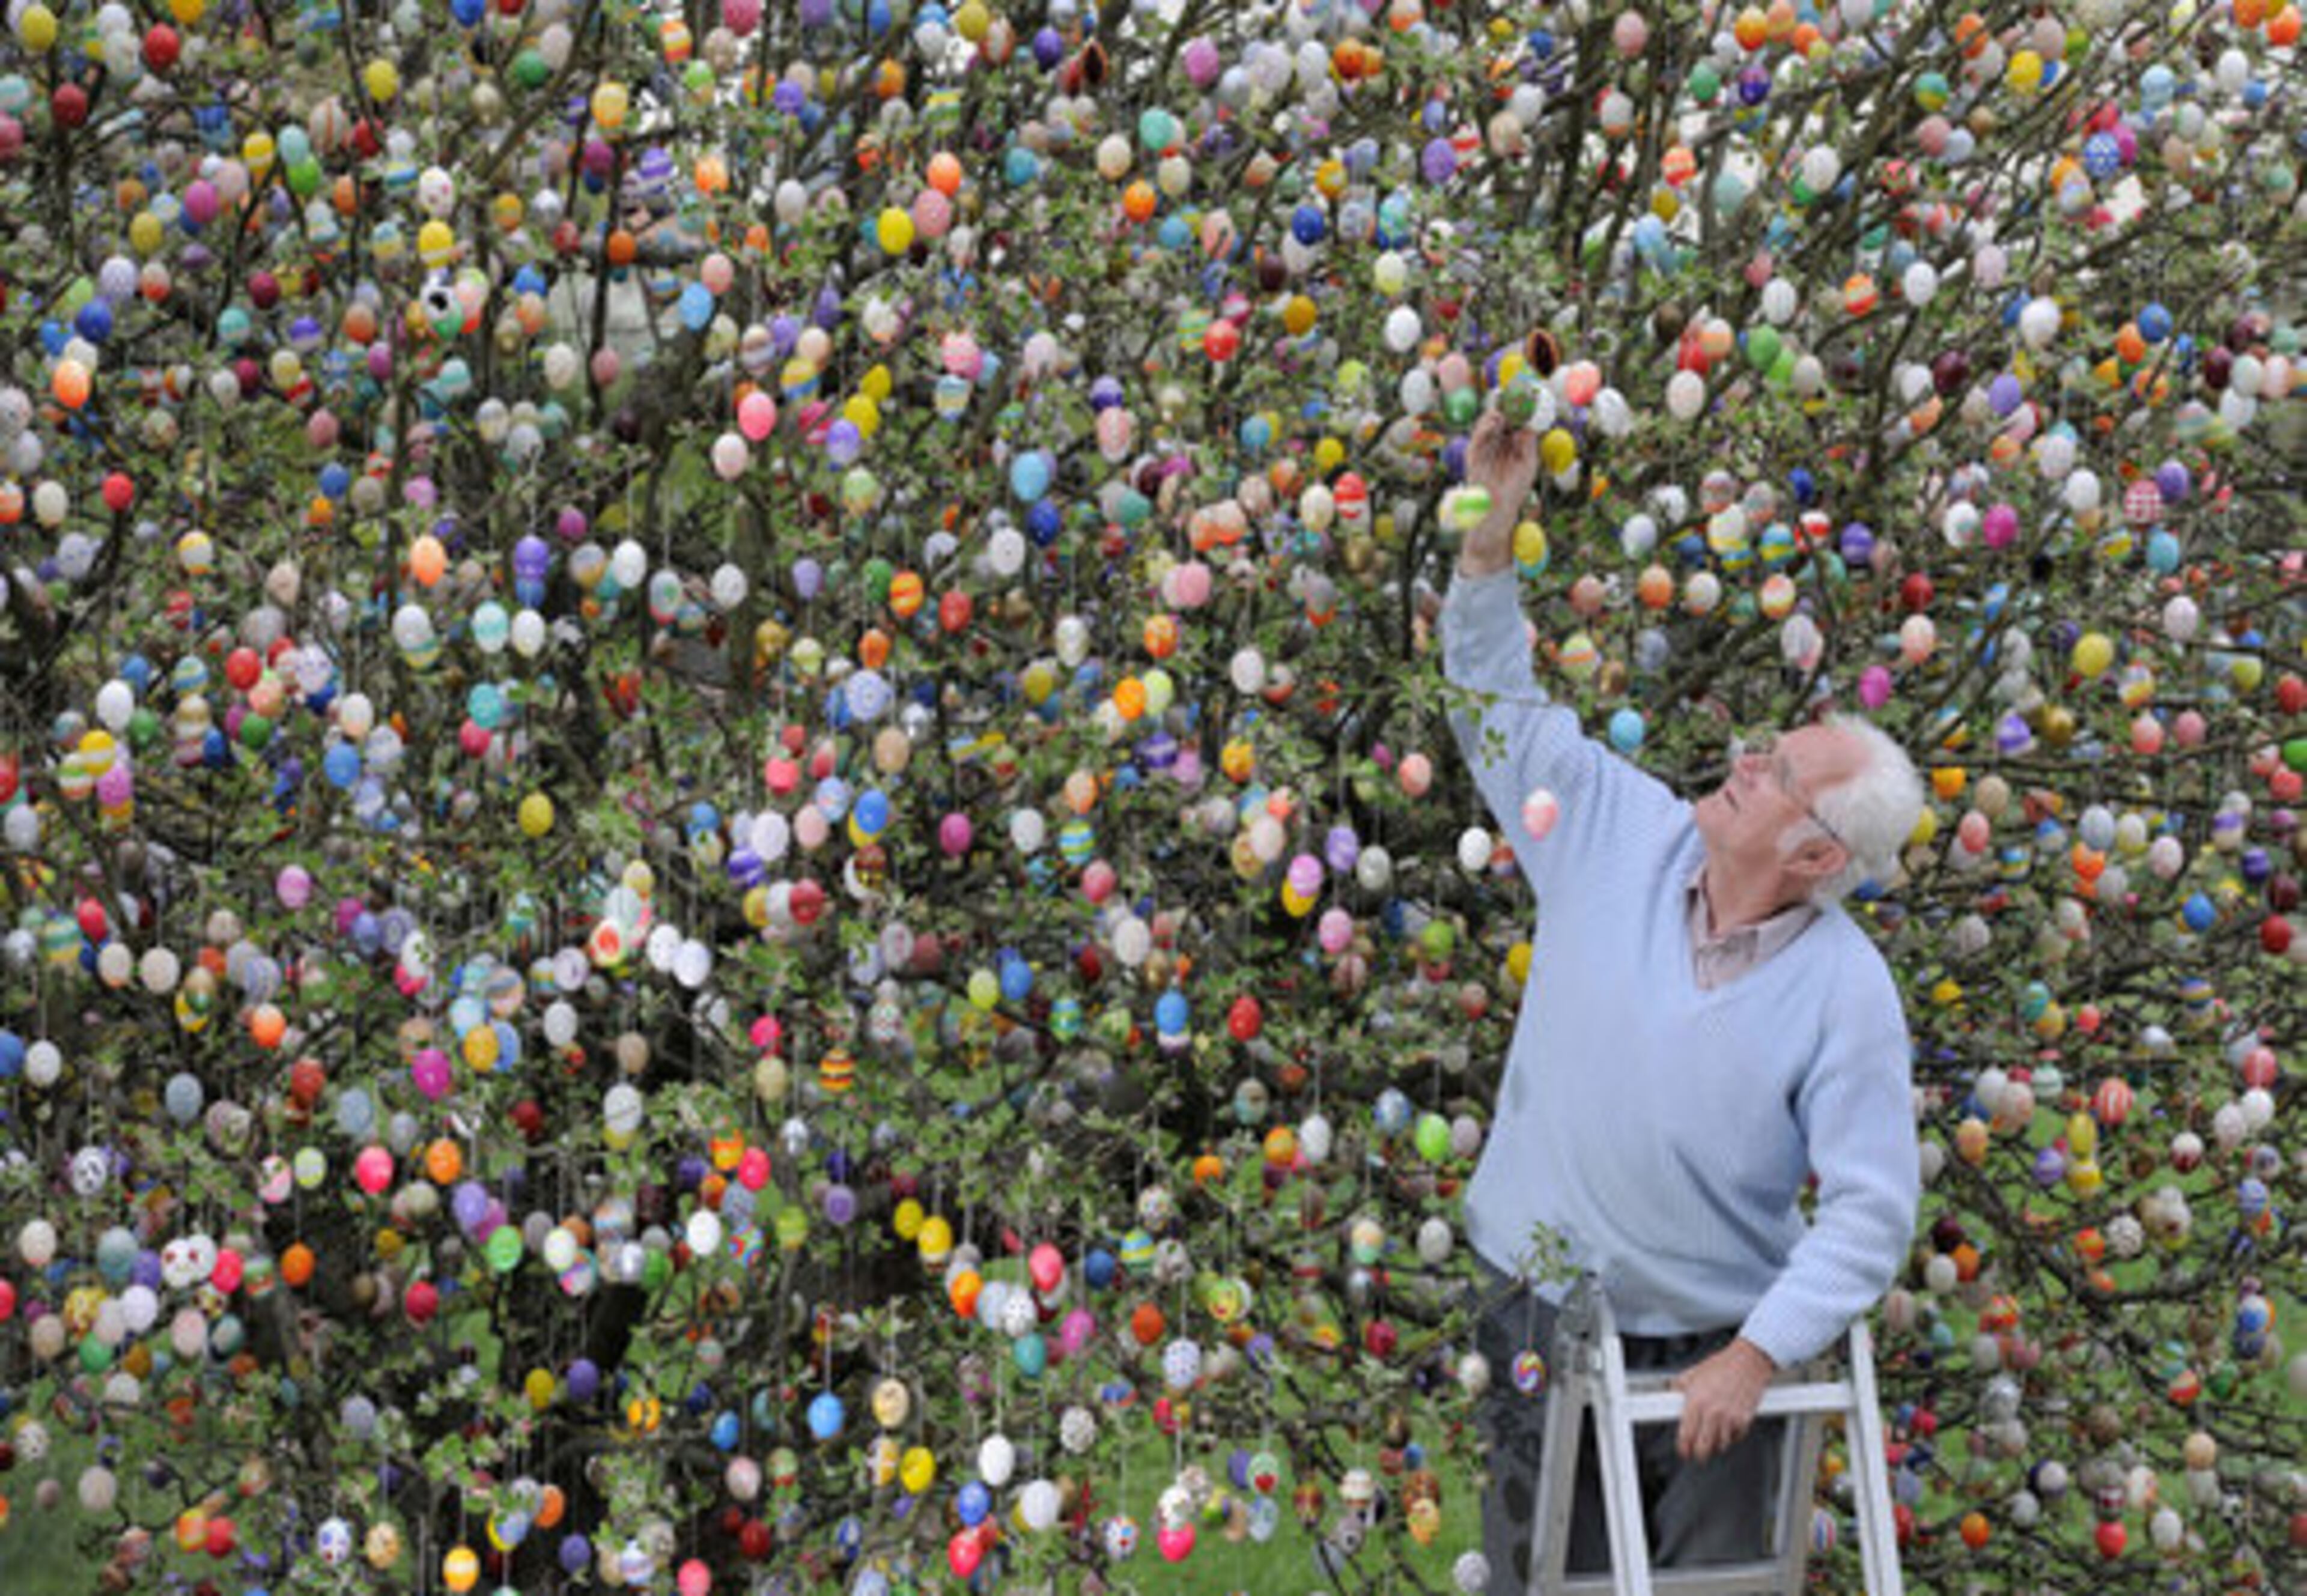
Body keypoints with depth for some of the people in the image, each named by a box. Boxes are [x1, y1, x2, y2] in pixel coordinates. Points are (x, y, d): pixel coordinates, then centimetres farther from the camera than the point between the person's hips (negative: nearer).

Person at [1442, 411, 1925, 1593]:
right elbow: (1500, 708, 4)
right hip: (1545, 1326, 3)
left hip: (1713, 1353, -2)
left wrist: (1756, 1357, -22)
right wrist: (1492, 531, -6)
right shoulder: (1622, 836, -5)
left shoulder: (1847, 989, -15)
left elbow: (1871, 1207, -15)